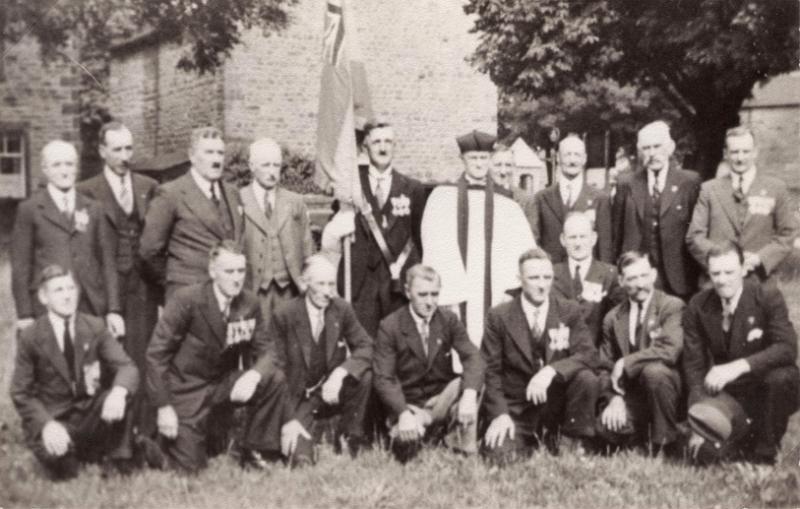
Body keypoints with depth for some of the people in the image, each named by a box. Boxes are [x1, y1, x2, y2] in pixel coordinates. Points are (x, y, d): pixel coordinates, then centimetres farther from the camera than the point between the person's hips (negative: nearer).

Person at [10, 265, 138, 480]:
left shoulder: (94, 327, -3)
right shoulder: (30, 337, -8)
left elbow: (127, 367, -11)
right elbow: (21, 393, -6)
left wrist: (119, 391, -35)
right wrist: (46, 423, -24)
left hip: (90, 414, 2)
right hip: (52, 416, -2)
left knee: (119, 396, -29)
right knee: (63, 473, -27)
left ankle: (121, 466, -8)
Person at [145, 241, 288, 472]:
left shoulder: (250, 303, -5)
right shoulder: (187, 299, -17)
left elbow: (265, 351, -2)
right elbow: (156, 353, -15)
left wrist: (254, 374, -27)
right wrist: (164, 407, -19)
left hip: (224, 384, 4)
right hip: (187, 388, -4)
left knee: (275, 379, -20)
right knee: (189, 466, -13)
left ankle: (253, 452, -3)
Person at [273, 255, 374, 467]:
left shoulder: (342, 309, -5)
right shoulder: (284, 316, -13)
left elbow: (365, 348, -8)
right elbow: (276, 369, -13)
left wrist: (340, 372, -29)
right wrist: (289, 420, -21)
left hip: (331, 392, 3)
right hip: (298, 398, -3)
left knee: (364, 375, -27)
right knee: (302, 460, -22)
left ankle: (349, 437, -5)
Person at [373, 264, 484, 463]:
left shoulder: (449, 320, -1)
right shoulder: (390, 327, -8)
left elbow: (472, 358, -15)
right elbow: (384, 379, -15)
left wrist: (469, 395, -37)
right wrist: (403, 414, -34)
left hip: (443, 399, 3)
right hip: (408, 404, -3)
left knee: (465, 384, -30)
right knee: (407, 449, -33)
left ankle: (466, 455, -20)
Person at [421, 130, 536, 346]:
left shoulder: (507, 207, 11)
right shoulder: (442, 197, 7)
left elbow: (523, 251, 4)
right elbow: (435, 246, 1)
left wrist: (511, 288, -10)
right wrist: (452, 290, -8)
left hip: (493, 296, 1)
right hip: (455, 293, -1)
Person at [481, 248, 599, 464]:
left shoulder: (570, 311, 1)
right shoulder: (499, 316, -2)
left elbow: (589, 355, -12)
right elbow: (490, 371, -3)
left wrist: (551, 370, -30)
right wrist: (499, 414, -17)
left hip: (556, 400, 1)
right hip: (516, 408, -1)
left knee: (587, 379, -28)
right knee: (501, 456, -24)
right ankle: (532, 441, 12)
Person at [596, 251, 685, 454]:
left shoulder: (672, 306, -6)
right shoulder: (613, 318, 9)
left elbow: (670, 350, -22)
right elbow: (606, 367, 7)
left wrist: (625, 364, -18)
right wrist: (614, 397, -12)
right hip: (632, 395, 3)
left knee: (653, 370, -36)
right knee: (609, 427, -28)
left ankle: (667, 444, -15)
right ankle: (641, 441, 11)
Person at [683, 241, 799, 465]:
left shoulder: (768, 297, -13)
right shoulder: (698, 306, -4)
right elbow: (694, 364, -4)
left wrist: (740, 366, -39)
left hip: (766, 388, -2)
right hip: (727, 392, 2)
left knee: (781, 378, -37)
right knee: (707, 450, -23)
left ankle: (765, 453, -12)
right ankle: (746, 439, 16)